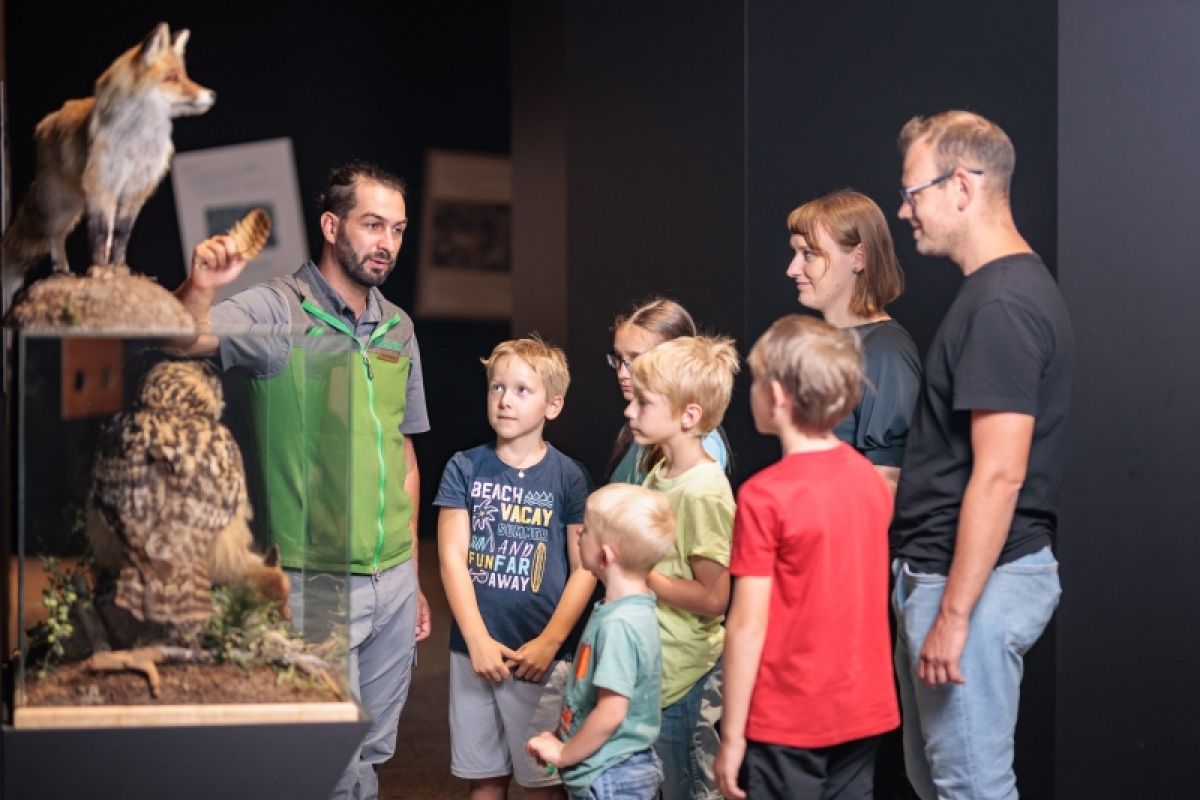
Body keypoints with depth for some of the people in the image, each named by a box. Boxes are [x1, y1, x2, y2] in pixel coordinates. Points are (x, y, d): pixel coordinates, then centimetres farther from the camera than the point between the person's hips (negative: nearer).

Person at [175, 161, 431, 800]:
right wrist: (199, 289, -46)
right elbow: (180, 338, -25)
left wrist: (414, 578, 16)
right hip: (316, 582, -6)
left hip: (395, 581, 6)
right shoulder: (279, 310, -9)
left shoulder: (398, 328, 10)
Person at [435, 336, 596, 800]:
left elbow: (584, 569, -3)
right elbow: (452, 557, -3)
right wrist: (478, 640, -11)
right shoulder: (465, 469, 1)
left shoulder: (568, 477, -2)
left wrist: (548, 643, -12)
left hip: (540, 656, -2)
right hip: (474, 649, 2)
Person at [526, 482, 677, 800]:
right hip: (602, 774, 10)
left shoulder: (620, 624, -24)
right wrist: (565, 742, 11)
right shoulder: (622, 610, 6)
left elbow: (611, 712, -25)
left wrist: (563, 754, -12)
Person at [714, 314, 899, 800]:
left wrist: (731, 736, -10)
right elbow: (873, 597, 9)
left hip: (788, 723, -6)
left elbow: (748, 625, -16)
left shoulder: (764, 496, -16)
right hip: (864, 711, 6)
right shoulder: (870, 478, 3)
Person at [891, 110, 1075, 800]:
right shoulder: (1014, 287, 13)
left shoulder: (1002, 304, -19)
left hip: (974, 580, -10)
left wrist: (953, 613, -21)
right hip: (941, 571, 10)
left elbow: (999, 475, -24)